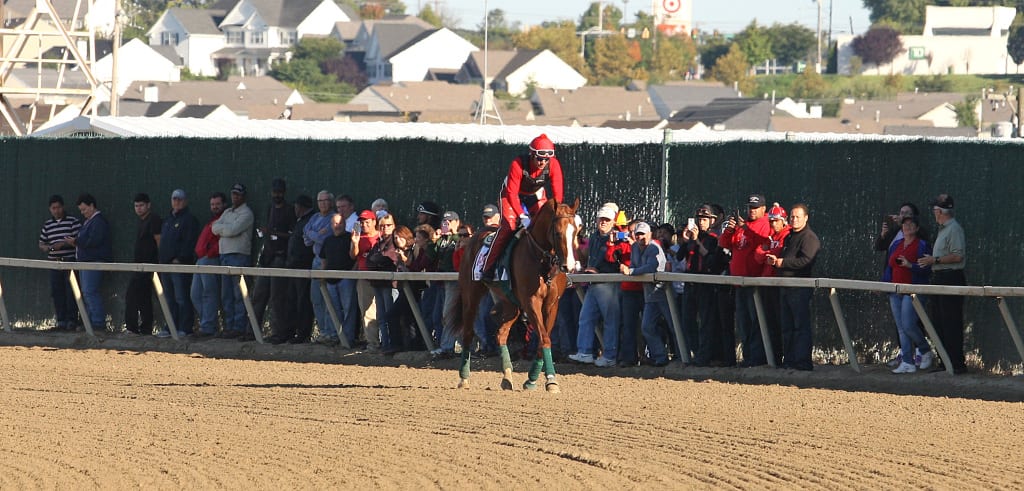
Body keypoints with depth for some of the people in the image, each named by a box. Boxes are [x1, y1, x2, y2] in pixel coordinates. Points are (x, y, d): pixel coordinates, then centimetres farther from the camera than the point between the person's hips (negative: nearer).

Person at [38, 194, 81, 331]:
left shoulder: (73, 222, -1)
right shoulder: (47, 225, 14)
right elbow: (41, 244, 18)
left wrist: (63, 244, -18)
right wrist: (46, 247, -5)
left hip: (70, 262, -5)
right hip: (54, 262, 5)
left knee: (71, 293, -6)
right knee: (57, 293, 3)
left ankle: (71, 321, -2)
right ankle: (61, 321, 9)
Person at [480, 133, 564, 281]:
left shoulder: (553, 165, -25)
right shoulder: (518, 164, -33)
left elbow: (557, 193, -24)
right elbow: (512, 193, -33)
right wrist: (521, 215, -43)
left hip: (536, 196, 4)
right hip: (513, 196, -4)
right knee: (508, 225, -22)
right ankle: (488, 268, -18)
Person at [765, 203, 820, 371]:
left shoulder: (809, 238, -8)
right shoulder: (789, 237, 22)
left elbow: (805, 260, -19)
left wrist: (782, 262, -16)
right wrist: (774, 260, 7)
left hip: (800, 288, -10)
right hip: (786, 287, 10)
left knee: (801, 325, -10)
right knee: (787, 326, 11)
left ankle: (803, 361, -10)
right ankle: (789, 359, 16)